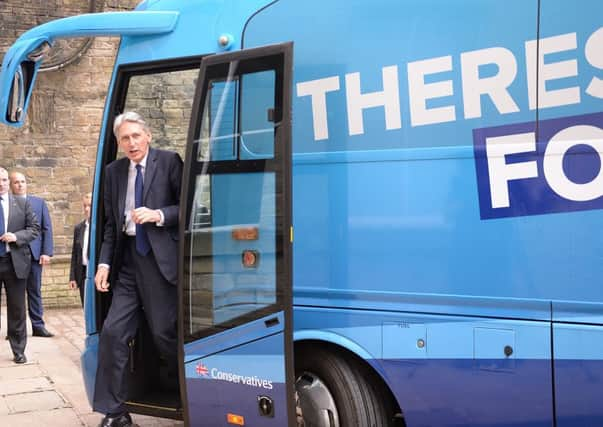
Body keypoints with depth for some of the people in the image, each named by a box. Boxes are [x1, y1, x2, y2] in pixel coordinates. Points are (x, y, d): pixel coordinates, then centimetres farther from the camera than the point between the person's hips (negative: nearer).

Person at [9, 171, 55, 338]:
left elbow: (47, 228, 6)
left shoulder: (39, 202, 10)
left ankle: (38, 326, 10)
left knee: (35, 291, 7)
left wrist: (46, 252, -2)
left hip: (34, 253, 2)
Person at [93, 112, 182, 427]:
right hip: (128, 262, 5)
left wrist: (158, 215, -16)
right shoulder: (114, 171, 13)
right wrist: (104, 263, 7)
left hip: (160, 261, -5)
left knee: (164, 333, 0)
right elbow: (111, 223, 15)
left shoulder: (169, 162, -1)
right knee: (112, 332, 0)